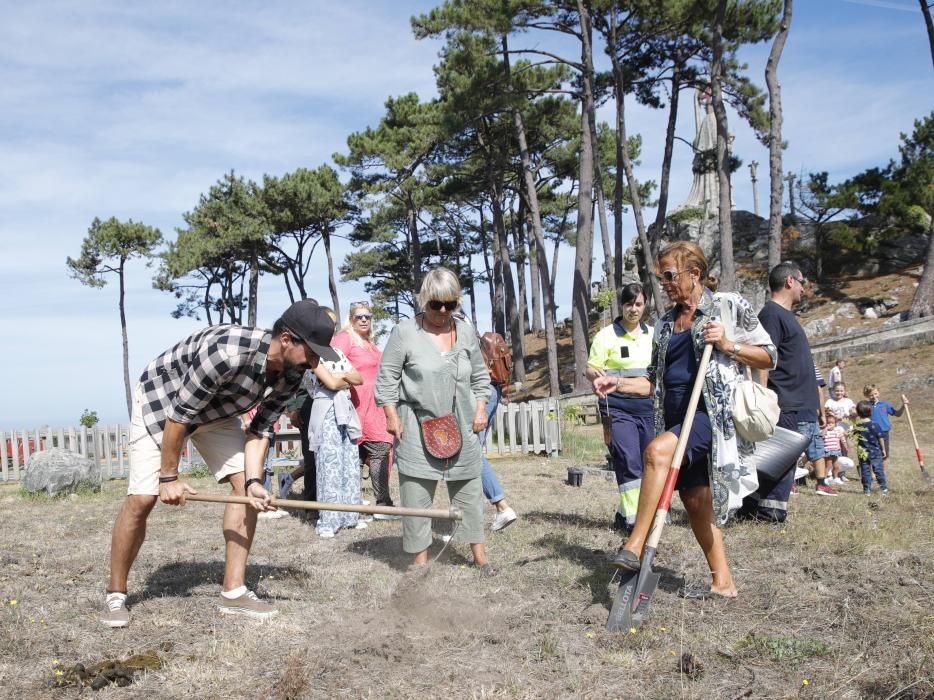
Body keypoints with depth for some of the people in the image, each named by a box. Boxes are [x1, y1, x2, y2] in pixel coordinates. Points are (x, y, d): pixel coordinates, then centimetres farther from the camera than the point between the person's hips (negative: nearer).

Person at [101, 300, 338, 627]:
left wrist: (254, 480, -23)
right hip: (162, 398, -6)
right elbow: (179, 414, -30)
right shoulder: (227, 352, -41)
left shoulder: (292, 374, -18)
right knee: (142, 498, -10)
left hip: (215, 411, 6)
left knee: (245, 484, -8)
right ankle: (115, 595, 11)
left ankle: (233, 591, -1)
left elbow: (261, 429, -10)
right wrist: (169, 476, -21)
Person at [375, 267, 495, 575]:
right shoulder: (405, 332, -7)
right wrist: (392, 415, -8)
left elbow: (480, 376, 16)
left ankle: (479, 553, 24)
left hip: (461, 427, 4)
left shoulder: (466, 331, 7)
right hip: (417, 428, -4)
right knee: (416, 493, 0)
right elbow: (387, 377, -3)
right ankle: (420, 559, 12)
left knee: (469, 490, 12)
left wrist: (480, 410, 7)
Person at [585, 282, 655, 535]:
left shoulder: (653, 334, 13)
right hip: (618, 408, -5)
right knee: (629, 463, -13)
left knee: (649, 464, 6)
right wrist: (597, 376, -23)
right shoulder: (606, 335, 0)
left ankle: (623, 514, 22)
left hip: (648, 407, 5)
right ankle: (634, 521, -10)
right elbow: (591, 369, -3)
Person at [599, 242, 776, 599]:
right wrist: (619, 383, 3)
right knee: (694, 499, 8)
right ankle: (722, 581, 21)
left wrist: (727, 345, -14)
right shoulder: (665, 324, 16)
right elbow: (656, 381, 18)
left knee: (658, 449, -32)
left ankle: (634, 548, -31)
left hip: (714, 413, -7)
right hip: (677, 418, 7)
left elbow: (768, 356, 1)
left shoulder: (729, 307, 0)